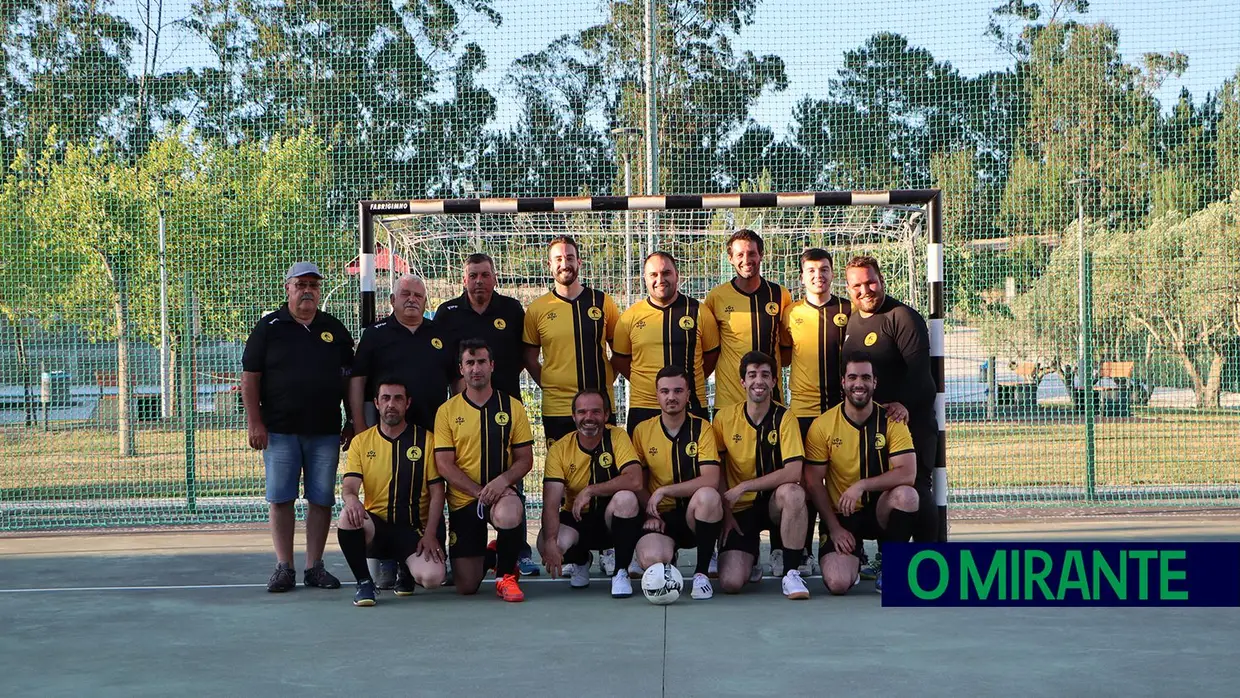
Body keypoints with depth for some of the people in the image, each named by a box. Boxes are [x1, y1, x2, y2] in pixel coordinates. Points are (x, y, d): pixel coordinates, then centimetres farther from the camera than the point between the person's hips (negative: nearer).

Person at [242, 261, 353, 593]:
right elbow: (250, 376, 0)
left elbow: (349, 379, 14)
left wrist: (352, 424, 8)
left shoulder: (334, 330, 11)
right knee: (280, 499, -1)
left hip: (326, 432, 2)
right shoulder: (268, 327, 3)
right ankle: (284, 567, 6)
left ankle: (315, 566, 11)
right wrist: (254, 422, -7)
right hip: (280, 431, -2)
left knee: (322, 500, 3)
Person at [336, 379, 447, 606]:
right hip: (375, 526, 0)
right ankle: (364, 582, -12)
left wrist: (430, 534, -12)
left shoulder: (426, 439, 2)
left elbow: (437, 491, 0)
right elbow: (349, 485, -5)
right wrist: (351, 499, -31)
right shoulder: (361, 441, 6)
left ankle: (407, 569, 13)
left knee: (432, 577, -27)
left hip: (414, 529, 0)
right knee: (348, 517, -35)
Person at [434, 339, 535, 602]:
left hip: (502, 492, -1)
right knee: (466, 587, -1)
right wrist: (480, 492, -17)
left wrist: (503, 479, -20)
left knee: (508, 515, -40)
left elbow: (525, 458, 1)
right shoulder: (447, 411, 0)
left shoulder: (512, 407, 3)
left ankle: (505, 575, -11)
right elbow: (444, 464, -5)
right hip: (463, 500, 1)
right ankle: (486, 555, 36)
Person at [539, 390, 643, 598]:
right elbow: (551, 503, -19)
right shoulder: (559, 450, -10)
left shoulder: (617, 437, -12)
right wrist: (550, 541, -36)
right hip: (576, 521, 1)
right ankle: (581, 562, 11)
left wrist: (590, 490, -30)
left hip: (613, 519, -1)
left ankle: (621, 572, -14)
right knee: (545, 544, -29)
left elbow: (635, 481, -28)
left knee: (626, 497, -34)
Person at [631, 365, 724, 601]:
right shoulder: (642, 431, 4)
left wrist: (663, 490, -20)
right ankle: (669, 561, 12)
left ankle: (702, 572, -16)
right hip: (661, 516, 1)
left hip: (695, 512, -1)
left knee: (708, 495, -37)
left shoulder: (702, 428, -4)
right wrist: (651, 513, -8)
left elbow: (711, 481, -16)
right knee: (651, 559, -31)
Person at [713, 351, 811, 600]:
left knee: (793, 492, -38)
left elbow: (793, 473, -20)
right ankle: (749, 557, 21)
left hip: (774, 503, -1)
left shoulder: (784, 418, -8)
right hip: (740, 509, 1)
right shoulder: (725, 418, -3)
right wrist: (725, 511, -4)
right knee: (730, 583, -18)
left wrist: (742, 487, -21)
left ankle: (791, 573, -21)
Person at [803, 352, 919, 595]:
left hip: (880, 509, 1)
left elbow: (908, 474, -18)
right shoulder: (822, 426, -7)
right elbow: (814, 482, -5)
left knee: (907, 494, -34)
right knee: (837, 584, -23)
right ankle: (852, 561, 17)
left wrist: (861, 485, -28)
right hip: (840, 515, -1)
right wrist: (834, 528, -10)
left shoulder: (891, 421, -7)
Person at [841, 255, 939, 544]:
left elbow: (918, 367, -20)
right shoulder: (852, 321, 15)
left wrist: (904, 403, -31)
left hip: (910, 420, -7)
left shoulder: (902, 317, -10)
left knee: (916, 488, -9)